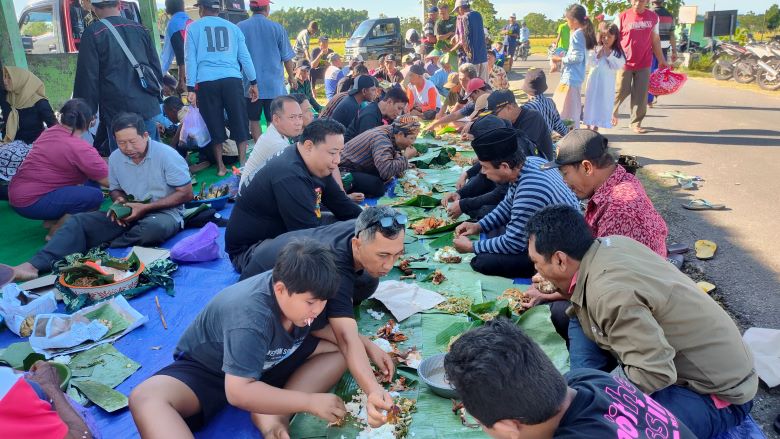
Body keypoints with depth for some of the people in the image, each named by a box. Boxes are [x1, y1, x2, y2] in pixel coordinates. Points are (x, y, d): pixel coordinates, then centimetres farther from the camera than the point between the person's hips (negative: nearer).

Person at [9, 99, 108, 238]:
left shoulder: (49, 132, 7)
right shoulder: (80, 148, -19)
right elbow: (109, 181, -16)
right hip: (30, 202, -9)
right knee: (94, 196, -20)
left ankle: (53, 220, 11)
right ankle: (56, 232, -5)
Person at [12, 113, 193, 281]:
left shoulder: (167, 155, -14)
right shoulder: (115, 158, 2)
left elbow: (186, 193, -13)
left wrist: (146, 207, -18)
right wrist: (119, 202, -8)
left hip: (164, 212, -5)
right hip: (130, 212, 5)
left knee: (154, 227, -40)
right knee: (79, 221, -12)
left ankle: (104, 246, -18)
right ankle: (36, 265, -25)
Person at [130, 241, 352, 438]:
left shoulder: (303, 293, -15)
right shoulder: (250, 317, -36)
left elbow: (325, 329, 5)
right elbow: (239, 392, -38)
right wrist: (310, 402, -36)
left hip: (269, 365, 6)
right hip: (206, 369, -6)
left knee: (342, 349, -14)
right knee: (145, 398, -36)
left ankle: (271, 414, -26)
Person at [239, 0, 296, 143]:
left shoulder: (240, 28, -4)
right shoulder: (277, 28, -5)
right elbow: (286, 57, 1)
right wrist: (291, 76, 17)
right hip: (274, 84, -1)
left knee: (253, 120, 13)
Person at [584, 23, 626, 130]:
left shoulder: (618, 52, 0)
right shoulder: (595, 48, 1)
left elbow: (619, 66, -9)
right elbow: (589, 62, -2)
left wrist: (609, 55, -12)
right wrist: (598, 55, -15)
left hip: (607, 84, 0)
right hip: (594, 81, 0)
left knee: (603, 103, 3)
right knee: (591, 102, 4)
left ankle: (596, 127, 13)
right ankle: (589, 126, 14)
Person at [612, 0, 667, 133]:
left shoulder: (653, 17, 3)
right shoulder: (622, 17, -6)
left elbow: (655, 40, 11)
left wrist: (661, 60, 14)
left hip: (644, 63, 2)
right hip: (624, 62, -2)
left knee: (640, 95, 2)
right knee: (621, 91, 6)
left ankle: (636, 123, 12)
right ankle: (611, 111, 33)